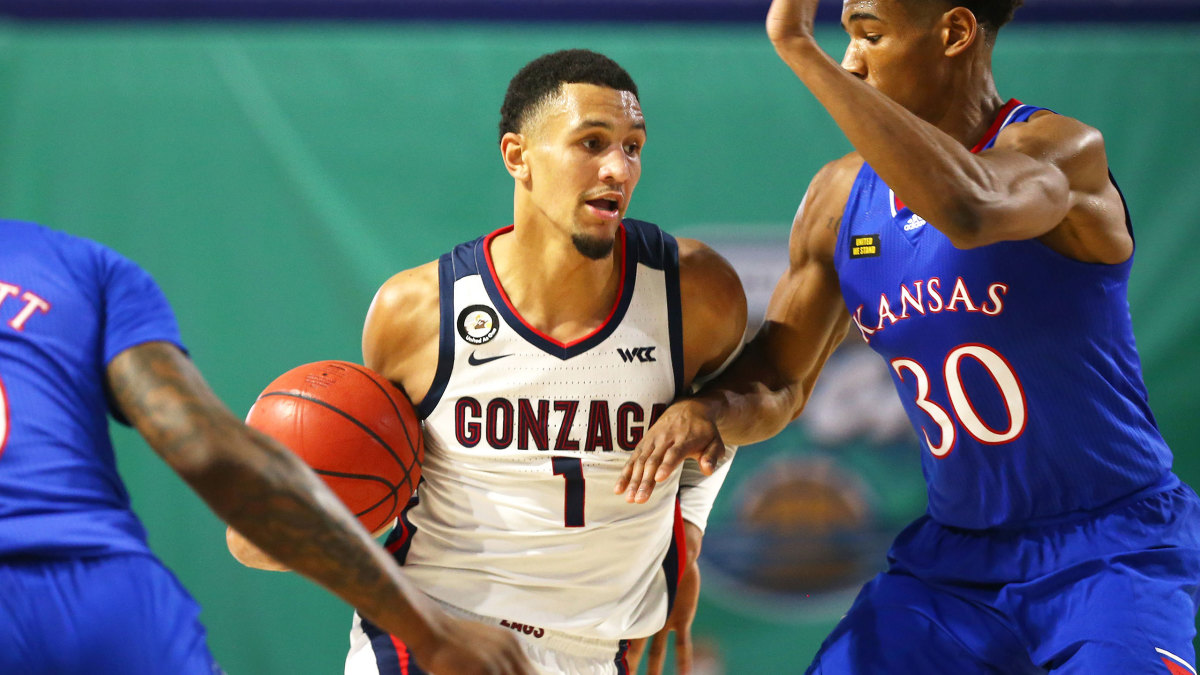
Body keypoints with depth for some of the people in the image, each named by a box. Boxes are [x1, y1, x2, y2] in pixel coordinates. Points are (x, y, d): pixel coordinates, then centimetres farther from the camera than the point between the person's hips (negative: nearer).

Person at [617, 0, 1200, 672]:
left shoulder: (1063, 150, -16)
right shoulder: (841, 196, 3)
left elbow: (968, 210, -40)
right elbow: (778, 382, 11)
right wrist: (709, 409, -14)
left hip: (1112, 547, -6)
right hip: (954, 553, 6)